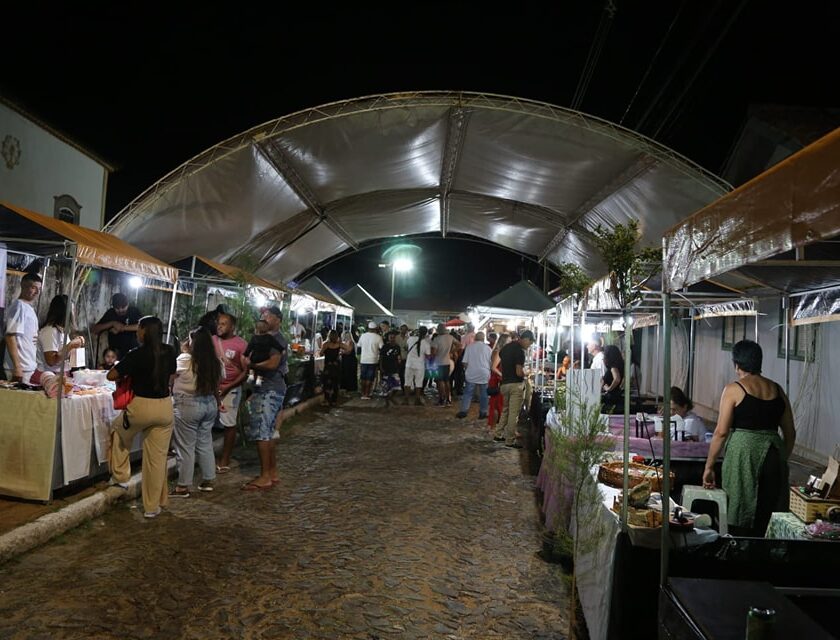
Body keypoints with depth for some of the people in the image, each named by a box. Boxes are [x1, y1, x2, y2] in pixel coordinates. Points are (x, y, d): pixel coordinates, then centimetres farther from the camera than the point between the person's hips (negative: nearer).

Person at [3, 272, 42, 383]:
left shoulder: (30, 308, 15)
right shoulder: (19, 306, -11)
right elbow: (10, 337, -18)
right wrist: (17, 367, -22)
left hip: (30, 367, 9)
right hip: (21, 368, -9)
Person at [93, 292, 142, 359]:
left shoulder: (134, 311, -2)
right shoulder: (110, 313, 6)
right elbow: (95, 329, 1)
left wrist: (122, 328, -16)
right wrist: (112, 323, -12)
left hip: (132, 350, -2)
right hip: (115, 351, 2)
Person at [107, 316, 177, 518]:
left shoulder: (137, 354, -13)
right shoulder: (169, 352, 1)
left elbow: (111, 375, -7)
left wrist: (128, 373, 11)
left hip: (141, 406, -4)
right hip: (165, 407, 4)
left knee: (118, 430, 30)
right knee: (158, 458, 10)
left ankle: (121, 477, 32)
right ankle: (152, 506, 19)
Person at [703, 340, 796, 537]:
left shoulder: (733, 389, -5)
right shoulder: (777, 390, 10)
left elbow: (721, 432, -9)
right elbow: (790, 432, 14)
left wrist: (709, 467, -3)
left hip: (743, 454, -5)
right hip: (774, 455, 5)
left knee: (740, 519, 4)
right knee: (767, 518, 12)